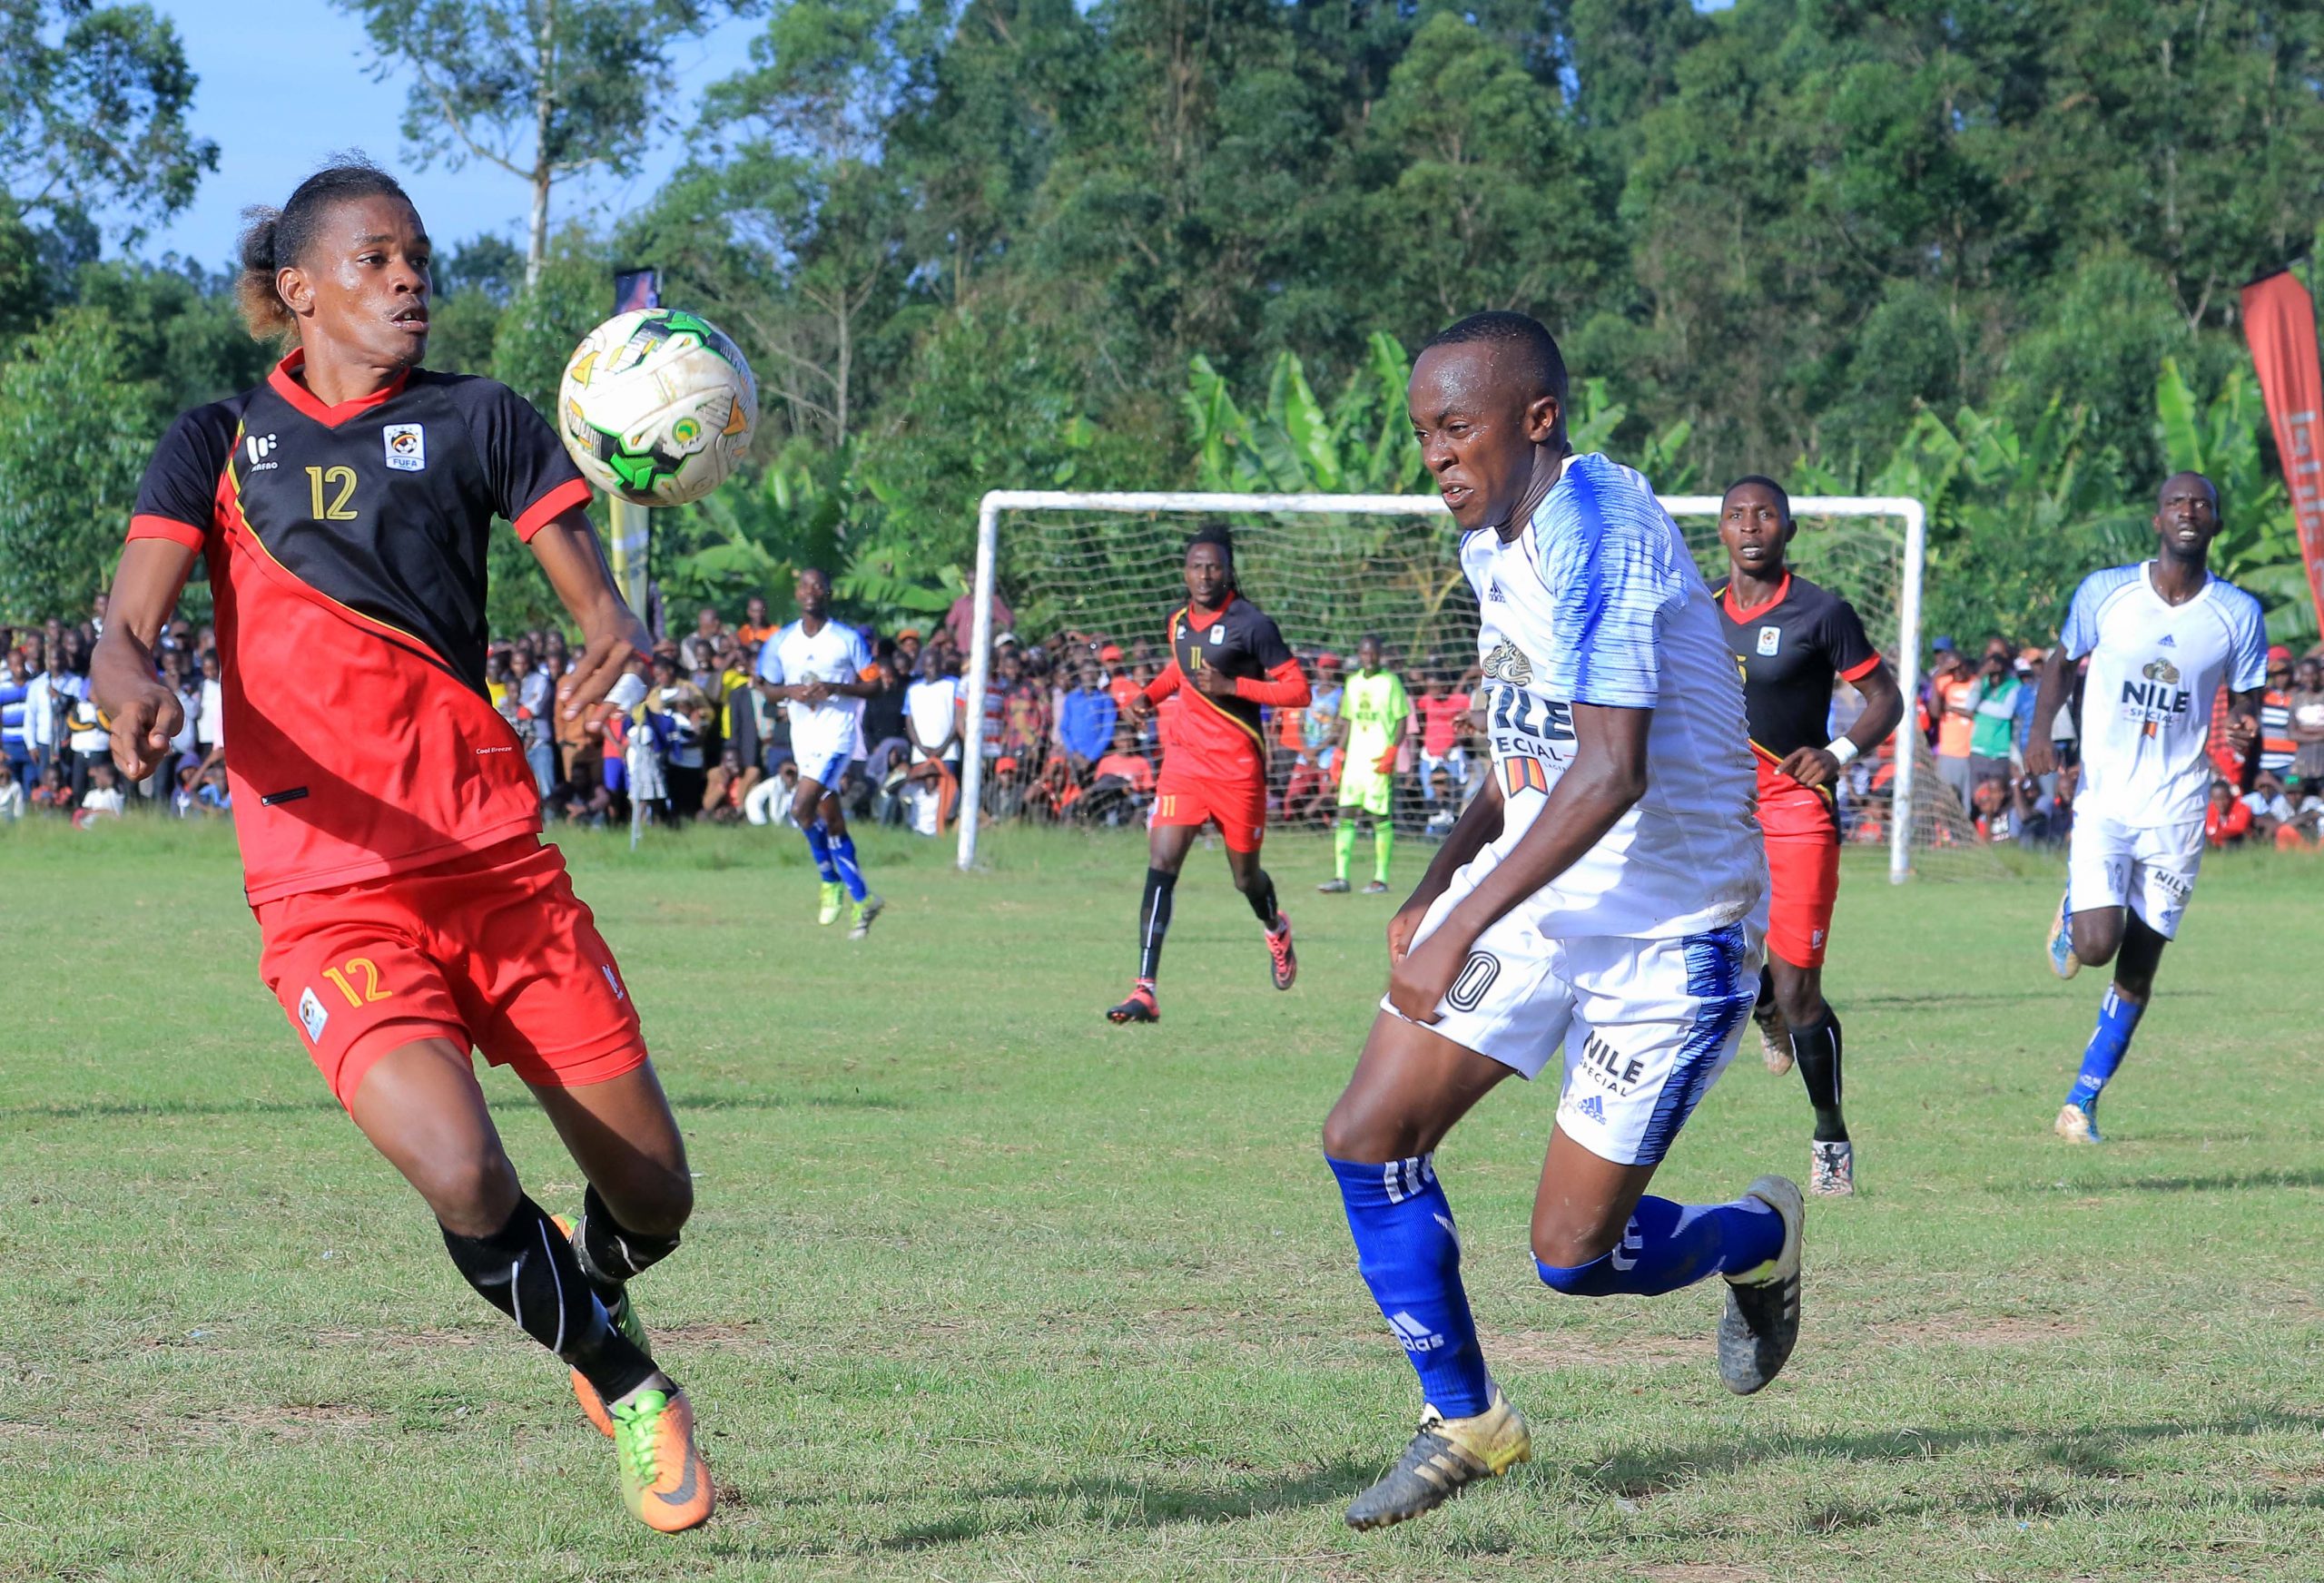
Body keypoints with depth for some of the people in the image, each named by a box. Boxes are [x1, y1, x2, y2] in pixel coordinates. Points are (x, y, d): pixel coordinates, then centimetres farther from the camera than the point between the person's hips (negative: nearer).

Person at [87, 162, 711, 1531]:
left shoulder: (478, 420, 9)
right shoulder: (222, 443, 8)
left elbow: (599, 596, 3)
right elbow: (125, 635, -2)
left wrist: (620, 642, -22)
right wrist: (139, 691, -27)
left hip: (495, 859, 2)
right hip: (326, 894, -2)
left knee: (655, 1196, 1)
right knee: (464, 1174, -25)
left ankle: (588, 1292, 41)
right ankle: (629, 1390, 4)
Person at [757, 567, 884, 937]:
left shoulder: (848, 639, -4)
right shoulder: (781, 642, 8)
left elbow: (873, 686, -2)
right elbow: (769, 688, 15)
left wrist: (836, 688, -19)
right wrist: (791, 691, -7)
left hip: (837, 735, -6)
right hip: (803, 737, 6)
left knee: (802, 807, -22)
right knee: (832, 823, 9)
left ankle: (831, 881, -6)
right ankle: (861, 899, 19)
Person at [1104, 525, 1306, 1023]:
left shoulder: (1252, 624, -11)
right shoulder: (1179, 621, 7)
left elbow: (1298, 690, -12)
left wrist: (1231, 686, -21)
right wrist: (1149, 694, 11)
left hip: (1237, 764, -4)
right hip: (1184, 757, 4)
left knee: (1245, 876, 11)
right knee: (1161, 864, -12)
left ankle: (1276, 930, 49)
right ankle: (1145, 991, -18)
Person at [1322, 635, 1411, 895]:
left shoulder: (1390, 682, -2)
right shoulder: (1353, 683, 15)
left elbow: (1402, 721, -4)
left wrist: (1392, 752, -15)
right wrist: (1339, 754, 13)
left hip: (1379, 760, -6)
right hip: (1354, 757, 6)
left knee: (1381, 818, -4)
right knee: (1345, 815, -1)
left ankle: (1381, 879, 1)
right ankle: (1341, 877, -1)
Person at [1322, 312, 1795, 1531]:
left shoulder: (1597, 526, -24)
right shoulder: (1494, 539, 6)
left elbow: (1610, 769, -33)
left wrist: (1462, 929, -33)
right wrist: (1440, 880, 12)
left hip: (1668, 929, -8)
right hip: (1534, 892, 8)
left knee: (1574, 1256, -4)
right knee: (1367, 1141, -3)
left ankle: (1756, 1237, 27)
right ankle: (1464, 1422, 12)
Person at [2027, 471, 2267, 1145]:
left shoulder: (2238, 615, -1)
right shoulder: (2105, 592, -2)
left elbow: (2246, 705, 7)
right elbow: (2063, 661, 12)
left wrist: (2245, 733, -17)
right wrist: (2041, 729, -5)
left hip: (2176, 810, 1)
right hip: (2104, 800, -1)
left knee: (2138, 965, 3)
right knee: (2095, 946, -16)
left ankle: (2082, 1102, 16)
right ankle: (2070, 914, 22)